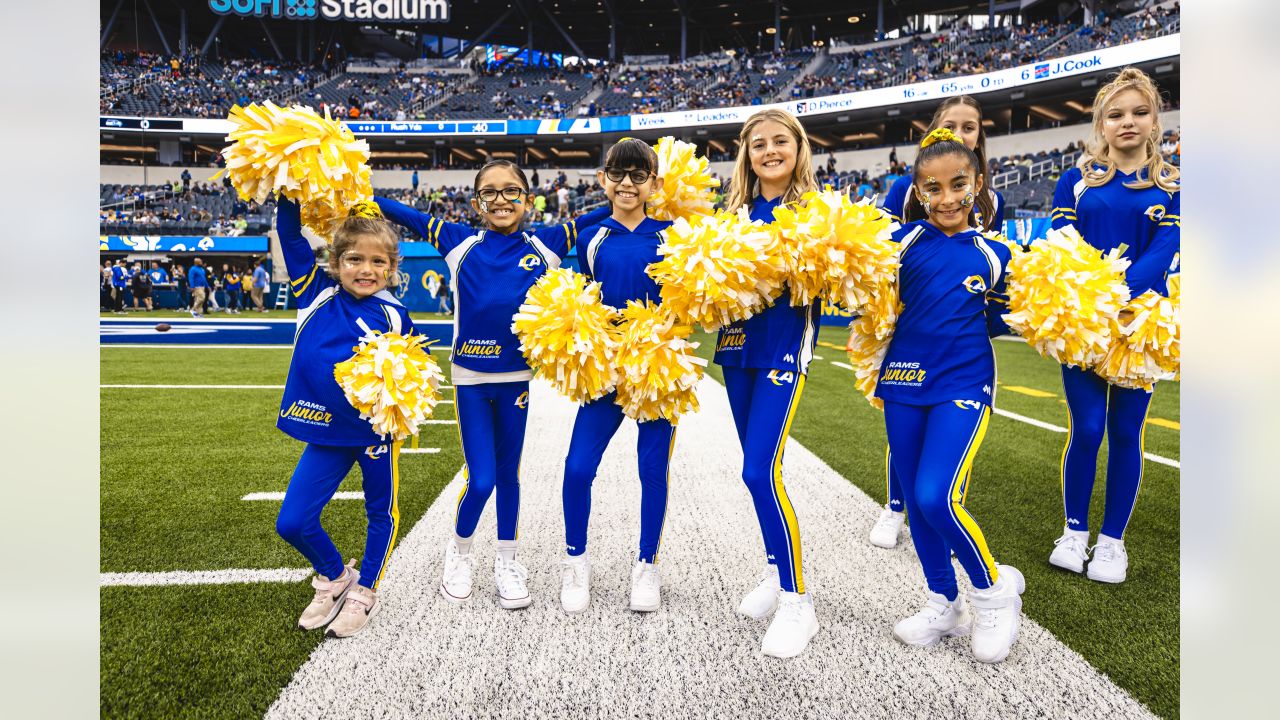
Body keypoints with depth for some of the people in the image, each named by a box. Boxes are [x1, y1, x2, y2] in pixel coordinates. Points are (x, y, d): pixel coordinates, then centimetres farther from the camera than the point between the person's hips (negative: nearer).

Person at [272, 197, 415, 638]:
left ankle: (364, 593, 36)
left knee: (381, 513, 14)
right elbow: (291, 237, -5)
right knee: (292, 523, 4)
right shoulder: (317, 295, -4)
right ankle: (335, 578, 32)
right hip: (326, 432, 2)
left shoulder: (394, 315, -9)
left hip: (377, 430, -2)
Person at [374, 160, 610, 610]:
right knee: (481, 480, -1)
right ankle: (459, 552, 28)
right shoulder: (460, 243, 0)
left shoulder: (545, 245, 0)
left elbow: (601, 216, 5)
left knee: (508, 474, 14)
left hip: (517, 377, 1)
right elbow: (402, 214, 6)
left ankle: (507, 562, 32)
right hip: (470, 378, -1)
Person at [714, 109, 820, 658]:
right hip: (737, 345, 5)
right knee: (758, 471, 12)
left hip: (785, 348, -5)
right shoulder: (736, 211, 12)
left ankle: (797, 602, 0)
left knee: (762, 472, -14)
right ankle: (777, 573, 31)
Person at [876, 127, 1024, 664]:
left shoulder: (992, 253, 4)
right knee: (915, 500, 10)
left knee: (936, 496, -17)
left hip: (963, 384, -2)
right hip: (905, 379, 2)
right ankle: (943, 605, 30)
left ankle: (993, 588, 11)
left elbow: (1003, 317, 14)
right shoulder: (906, 240, 1)